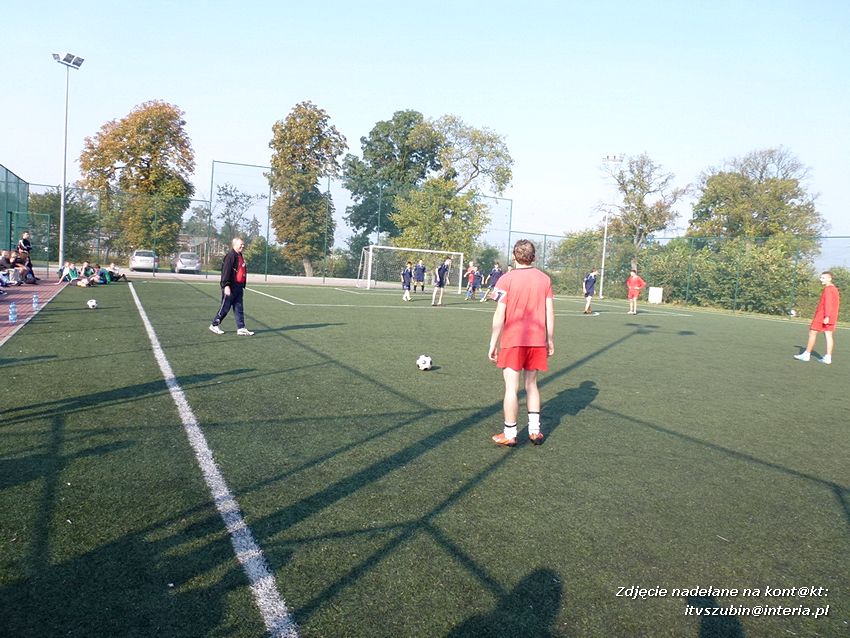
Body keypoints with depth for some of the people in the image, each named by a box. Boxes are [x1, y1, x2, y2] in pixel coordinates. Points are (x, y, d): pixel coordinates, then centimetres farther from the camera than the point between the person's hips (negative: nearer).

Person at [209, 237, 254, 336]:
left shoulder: (240, 256, 16)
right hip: (230, 287, -9)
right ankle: (214, 325, 15)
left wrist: (243, 286, 23)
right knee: (225, 307, 0)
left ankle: (241, 328, 8)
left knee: (239, 309, 7)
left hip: (238, 287, 9)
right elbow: (226, 271, -19)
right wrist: (226, 285, -25)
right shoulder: (230, 255, -13)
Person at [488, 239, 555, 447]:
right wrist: (550, 340, 13)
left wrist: (493, 344, -3)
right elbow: (550, 313, 3)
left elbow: (499, 316, -10)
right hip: (537, 341, 4)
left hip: (512, 341, -4)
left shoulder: (506, 279, -8)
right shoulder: (545, 279, 2)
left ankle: (510, 434, 10)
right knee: (531, 384, 18)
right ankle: (535, 430, 20)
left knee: (511, 387, 3)